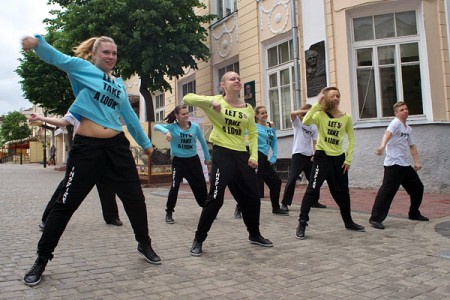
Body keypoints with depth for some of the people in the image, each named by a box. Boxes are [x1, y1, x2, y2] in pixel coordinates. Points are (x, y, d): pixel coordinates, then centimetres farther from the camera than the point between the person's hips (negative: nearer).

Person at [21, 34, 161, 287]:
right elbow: (56, 57, -15)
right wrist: (37, 42, -37)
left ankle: (145, 244, 30)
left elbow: (129, 115, 24)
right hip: (87, 146, -5)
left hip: (117, 146, 5)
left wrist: (145, 143, 30)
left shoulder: (119, 83, 17)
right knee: (66, 204, 1)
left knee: (135, 198, 9)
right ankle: (42, 259, 18)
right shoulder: (82, 68, 3)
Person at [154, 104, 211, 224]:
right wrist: (166, 131, -43)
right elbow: (156, 126, -23)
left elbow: (202, 141, 7)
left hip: (194, 160, 3)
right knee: (174, 186, -11)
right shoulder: (172, 127, -12)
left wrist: (207, 157, 14)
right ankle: (169, 213, 5)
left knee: (201, 186, 11)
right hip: (178, 161, -2)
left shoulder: (195, 126, -6)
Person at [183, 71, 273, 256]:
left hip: (241, 154, 6)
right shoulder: (216, 102, -5)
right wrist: (211, 101, -30)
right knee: (215, 197, -9)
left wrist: (254, 155, 0)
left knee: (252, 196, 11)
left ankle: (254, 235, 32)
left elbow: (252, 133, 13)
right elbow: (187, 99, -16)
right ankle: (198, 239, 7)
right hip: (222, 153, -5)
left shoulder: (247, 108, 9)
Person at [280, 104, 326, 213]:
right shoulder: (297, 122, 2)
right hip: (298, 154, -5)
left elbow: (314, 142, 8)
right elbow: (293, 113, -20)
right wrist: (306, 111, -21)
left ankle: (314, 201, 28)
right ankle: (285, 203, -7)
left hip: (309, 155, 5)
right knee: (292, 179, -12)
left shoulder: (313, 127, 11)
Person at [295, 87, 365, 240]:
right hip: (322, 156, -4)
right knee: (312, 189, -10)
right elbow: (305, 121, -26)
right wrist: (317, 104, -23)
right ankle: (302, 224, -5)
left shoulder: (346, 118, 2)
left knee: (343, 191, 15)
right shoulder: (320, 115, -6)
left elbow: (351, 139, 6)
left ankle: (348, 222, 34)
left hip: (339, 158, 4)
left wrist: (348, 159, 0)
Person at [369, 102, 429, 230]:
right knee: (387, 190, -15)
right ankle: (375, 218, -15)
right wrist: (382, 146, -49)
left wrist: (417, 161, 10)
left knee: (418, 187, 17)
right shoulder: (396, 123, -8)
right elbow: (388, 133, -29)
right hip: (393, 164, -9)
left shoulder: (408, 129, 18)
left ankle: (414, 214, 35)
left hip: (406, 165, 9)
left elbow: (412, 146, 22)